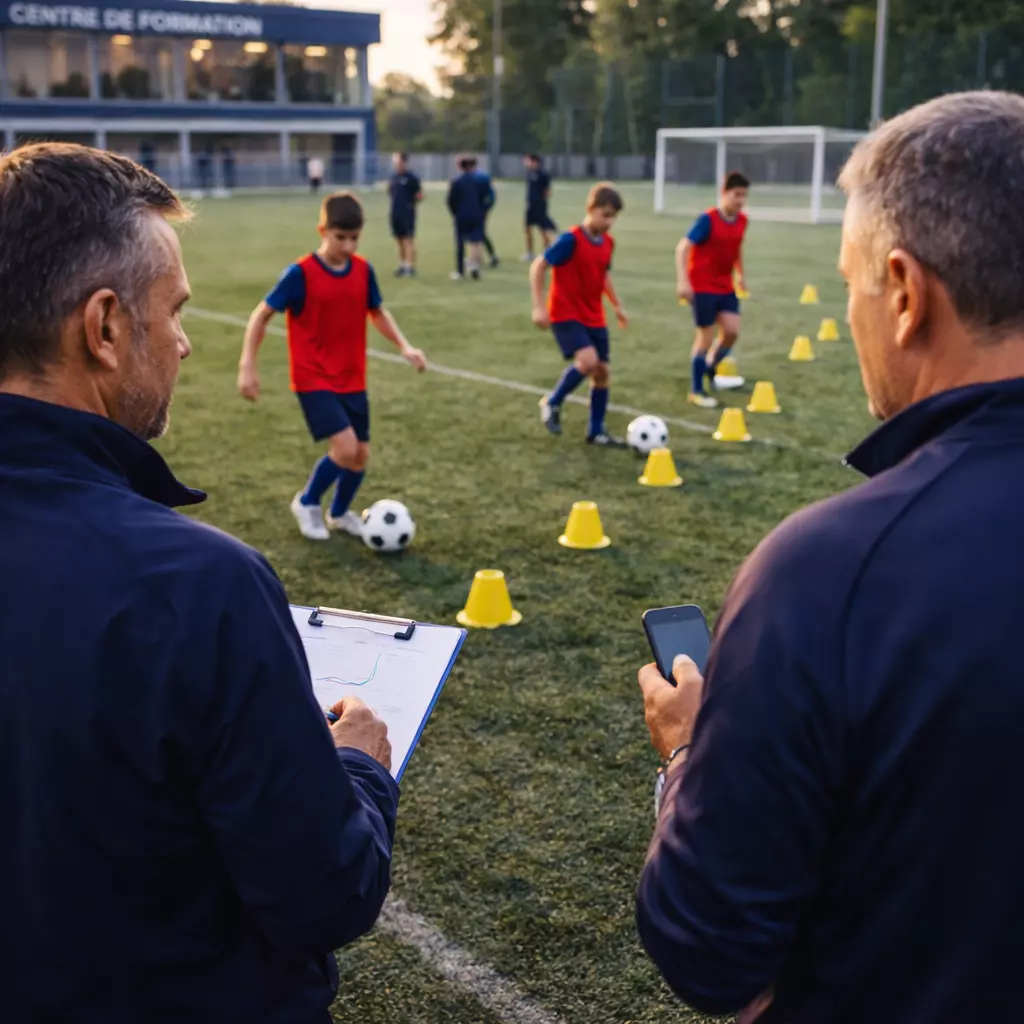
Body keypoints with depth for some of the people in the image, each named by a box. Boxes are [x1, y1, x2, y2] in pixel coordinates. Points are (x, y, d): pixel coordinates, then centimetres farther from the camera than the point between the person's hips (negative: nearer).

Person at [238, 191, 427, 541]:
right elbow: (261, 315, -8)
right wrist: (248, 365, -14)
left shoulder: (363, 270, 0)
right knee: (345, 447, -18)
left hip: (352, 379, 5)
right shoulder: (300, 273, -15)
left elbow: (377, 312, 16)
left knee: (361, 454, 7)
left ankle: (340, 513, 35)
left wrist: (404, 346, 3)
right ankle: (307, 503, 9)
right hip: (314, 379, -5)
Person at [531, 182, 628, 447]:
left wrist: (617, 306, 20)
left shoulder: (608, 243, 4)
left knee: (603, 371, 6)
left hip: (594, 318, 7)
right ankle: (553, 402, -1)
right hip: (566, 315, -7)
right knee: (588, 361, -25)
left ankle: (596, 431, 20)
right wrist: (539, 306, -19)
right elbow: (538, 267, -14)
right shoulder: (571, 240, -17)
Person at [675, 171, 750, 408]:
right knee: (706, 336, -2)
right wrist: (682, 280, -30)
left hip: (725, 287, 6)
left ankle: (710, 368, 24)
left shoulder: (742, 220, 2)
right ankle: (696, 391, 10)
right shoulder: (708, 220, -17)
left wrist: (741, 275, 26)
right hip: (703, 287, -6)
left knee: (732, 331, -5)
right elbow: (683, 248, -21)